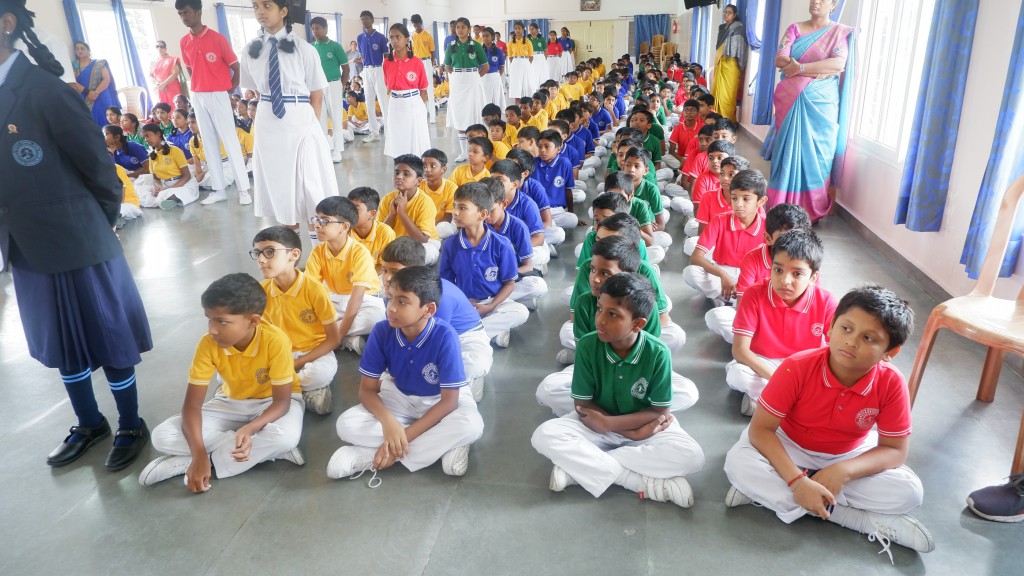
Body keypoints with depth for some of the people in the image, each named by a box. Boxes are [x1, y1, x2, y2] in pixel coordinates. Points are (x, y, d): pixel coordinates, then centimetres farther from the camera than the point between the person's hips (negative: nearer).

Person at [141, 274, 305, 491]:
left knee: (287, 436, -39)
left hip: (273, 400, -3)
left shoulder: (276, 341, -31)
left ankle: (183, 463, -20)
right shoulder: (208, 344, -21)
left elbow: (282, 401, -25)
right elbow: (192, 404, -19)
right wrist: (199, 454, -33)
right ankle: (266, 449, -19)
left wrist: (250, 429, -44)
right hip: (232, 401, 3)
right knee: (162, 437, -17)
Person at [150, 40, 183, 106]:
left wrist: (164, 84, -16)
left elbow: (175, 74, -8)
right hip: (160, 91, 4)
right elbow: (150, 76, 10)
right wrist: (158, 84, -11)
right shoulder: (153, 62, 15)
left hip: (172, 90, -3)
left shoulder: (172, 60, 4)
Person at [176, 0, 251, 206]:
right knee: (210, 144, 7)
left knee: (230, 142, -5)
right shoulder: (184, 42, 7)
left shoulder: (218, 38, -8)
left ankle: (243, 189, -1)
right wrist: (198, 87, 11)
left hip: (218, 96, -6)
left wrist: (230, 89, 0)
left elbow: (236, 67, -3)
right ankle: (219, 189, 13)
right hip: (197, 98, 6)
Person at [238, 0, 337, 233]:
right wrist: (268, 112, 5)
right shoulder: (251, 50, 5)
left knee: (309, 180, 4)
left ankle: (316, 234, 19)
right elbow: (254, 91, 14)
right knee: (278, 179, 12)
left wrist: (311, 126, -6)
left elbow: (316, 95, -3)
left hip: (300, 120, -3)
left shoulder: (303, 49, -5)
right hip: (268, 122, 4)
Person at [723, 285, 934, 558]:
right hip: (790, 448, -1)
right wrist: (797, 481, -39)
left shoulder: (891, 383, -22)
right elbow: (760, 429, -27)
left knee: (910, 493, -20)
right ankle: (866, 520, -22)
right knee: (738, 463, -30)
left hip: (851, 457, 2)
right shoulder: (797, 368, -29)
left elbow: (895, 450, -14)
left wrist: (842, 471, -32)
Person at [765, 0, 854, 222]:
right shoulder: (795, 29, 10)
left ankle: (811, 212, 7)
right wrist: (821, 69, -13)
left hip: (820, 103, -2)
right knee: (787, 151, 2)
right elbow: (780, 60, -5)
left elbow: (839, 64, -13)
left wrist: (800, 67, -17)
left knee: (815, 154, 0)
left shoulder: (841, 32, 3)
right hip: (790, 101, 2)